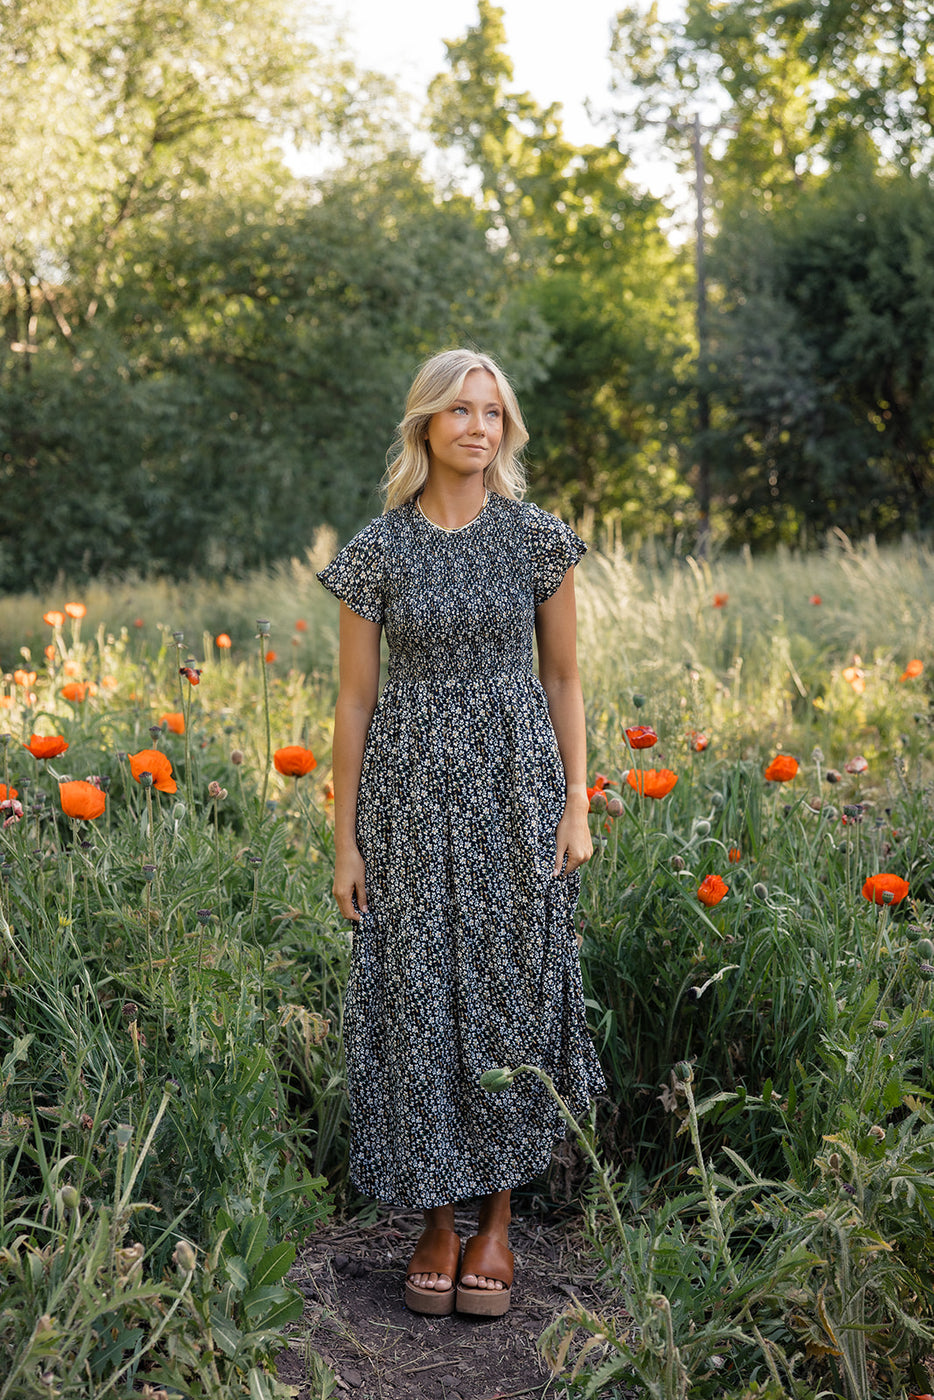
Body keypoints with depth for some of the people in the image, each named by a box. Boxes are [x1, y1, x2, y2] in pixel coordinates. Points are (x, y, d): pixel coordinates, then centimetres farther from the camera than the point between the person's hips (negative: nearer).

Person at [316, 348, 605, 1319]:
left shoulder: (538, 539, 1)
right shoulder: (376, 550, -1)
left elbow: (563, 678, 6)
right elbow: (354, 700, 1)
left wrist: (576, 808, -1)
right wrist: (346, 840, -1)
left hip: (515, 787, 1)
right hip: (412, 793, 0)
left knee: (510, 992, 5)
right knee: (419, 997, 3)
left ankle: (497, 1220, 20)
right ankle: (437, 1222, 19)